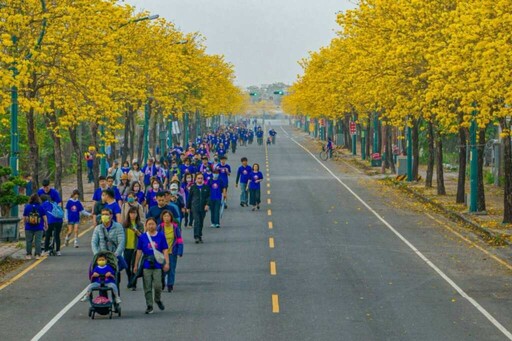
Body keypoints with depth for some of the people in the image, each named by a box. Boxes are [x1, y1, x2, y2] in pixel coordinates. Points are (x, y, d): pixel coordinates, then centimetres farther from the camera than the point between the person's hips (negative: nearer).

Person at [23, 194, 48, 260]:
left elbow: (24, 218, 6)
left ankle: (29, 255, 11)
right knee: (38, 241, 2)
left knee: (29, 241, 9)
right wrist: (46, 225, 10)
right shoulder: (41, 207, -5)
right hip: (39, 228, -1)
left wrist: (25, 224, 22)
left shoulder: (27, 207, -2)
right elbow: (44, 217, -2)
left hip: (29, 228, 1)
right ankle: (37, 255, 0)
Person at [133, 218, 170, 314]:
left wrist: (167, 263, -3)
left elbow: (165, 250, 4)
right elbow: (139, 252, 8)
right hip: (146, 265, 1)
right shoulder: (142, 237, 3)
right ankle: (149, 306, 12)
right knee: (147, 287, 1)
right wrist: (136, 265, 9)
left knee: (157, 285, -8)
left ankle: (158, 300, 20)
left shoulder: (161, 236, 3)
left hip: (157, 265, -1)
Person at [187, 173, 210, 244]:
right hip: (195, 207, -2)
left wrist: (207, 204, -13)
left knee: (201, 222, 9)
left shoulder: (206, 187, 6)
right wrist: (188, 207, 11)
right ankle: (196, 236, -19)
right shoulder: (193, 187, 4)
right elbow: (189, 197, 10)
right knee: (197, 221, -15)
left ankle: (200, 236, 21)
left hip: (203, 208, 2)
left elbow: (208, 196, 3)